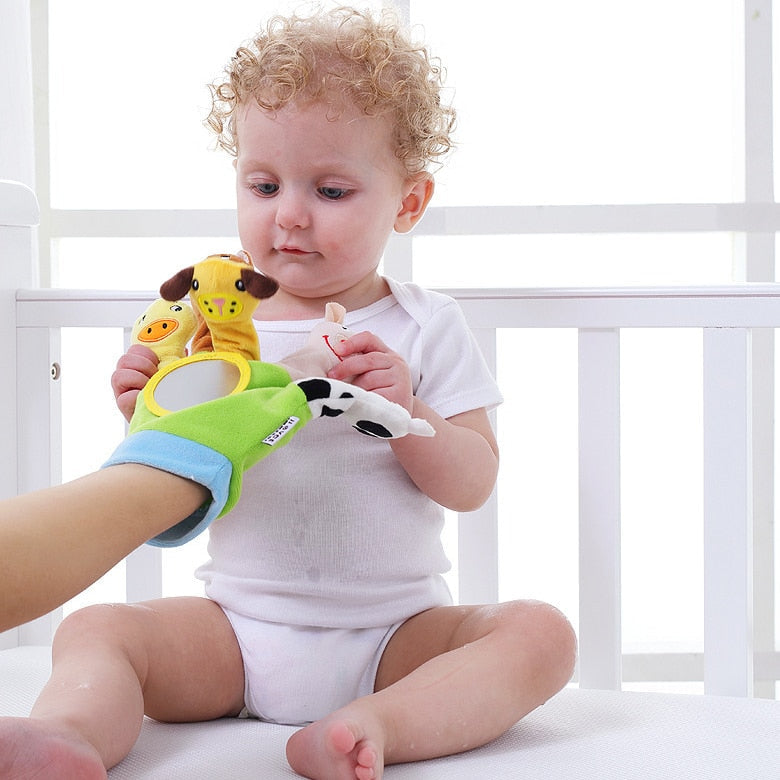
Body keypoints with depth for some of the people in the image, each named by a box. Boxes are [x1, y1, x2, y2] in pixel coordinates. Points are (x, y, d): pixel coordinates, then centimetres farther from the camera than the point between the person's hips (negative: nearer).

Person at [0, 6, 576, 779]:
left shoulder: (426, 328, 2)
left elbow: (472, 485, -4)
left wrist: (403, 412, -21)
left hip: (393, 632, -1)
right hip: (236, 625, 1)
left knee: (540, 633, -23)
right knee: (93, 629, -18)